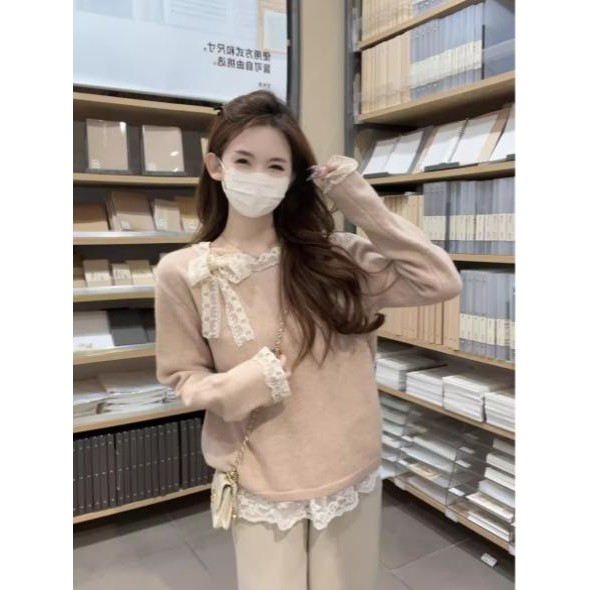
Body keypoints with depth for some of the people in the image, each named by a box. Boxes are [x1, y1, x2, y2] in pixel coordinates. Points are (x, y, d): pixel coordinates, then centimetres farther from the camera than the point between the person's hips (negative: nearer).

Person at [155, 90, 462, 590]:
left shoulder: (332, 254, -7)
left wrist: (363, 204, -13)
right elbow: (182, 376, 0)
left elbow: (442, 283, -10)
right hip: (262, 486, -1)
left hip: (351, 474, 2)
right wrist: (232, 389, -22)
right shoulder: (182, 272, -10)